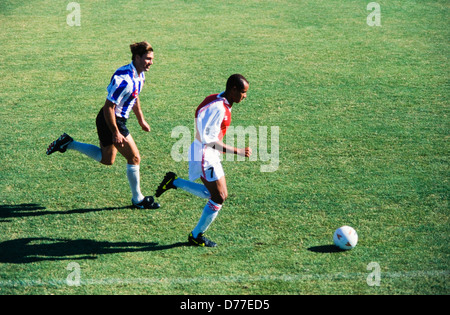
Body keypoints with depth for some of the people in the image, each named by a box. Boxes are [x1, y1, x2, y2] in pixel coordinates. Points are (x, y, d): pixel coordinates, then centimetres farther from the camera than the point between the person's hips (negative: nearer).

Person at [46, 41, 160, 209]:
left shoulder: (139, 74, 3)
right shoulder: (124, 79, -28)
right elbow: (108, 107, -26)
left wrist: (141, 120, 26)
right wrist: (116, 133, -24)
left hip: (118, 119, 10)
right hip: (111, 121, -10)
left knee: (107, 159, 23)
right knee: (134, 157, -2)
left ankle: (68, 143, 26)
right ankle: (137, 199, 12)